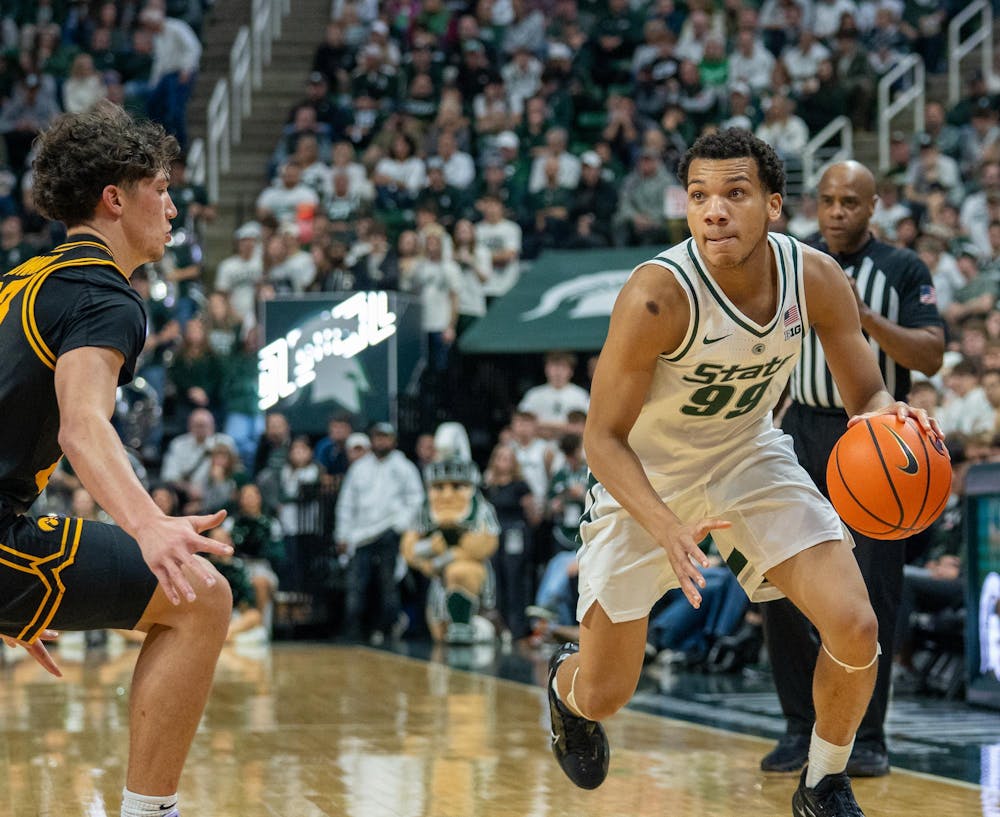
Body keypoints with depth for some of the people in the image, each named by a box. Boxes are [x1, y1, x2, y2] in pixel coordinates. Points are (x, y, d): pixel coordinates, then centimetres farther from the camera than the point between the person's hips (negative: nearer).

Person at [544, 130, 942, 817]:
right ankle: (566, 684, 42)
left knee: (855, 628, -15)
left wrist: (886, 416, -32)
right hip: (645, 476, -3)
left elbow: (867, 394, -6)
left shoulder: (817, 279, -19)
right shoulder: (657, 295, -32)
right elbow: (603, 438, -24)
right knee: (604, 697, 2)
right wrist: (670, 531, -40)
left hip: (751, 457, 3)